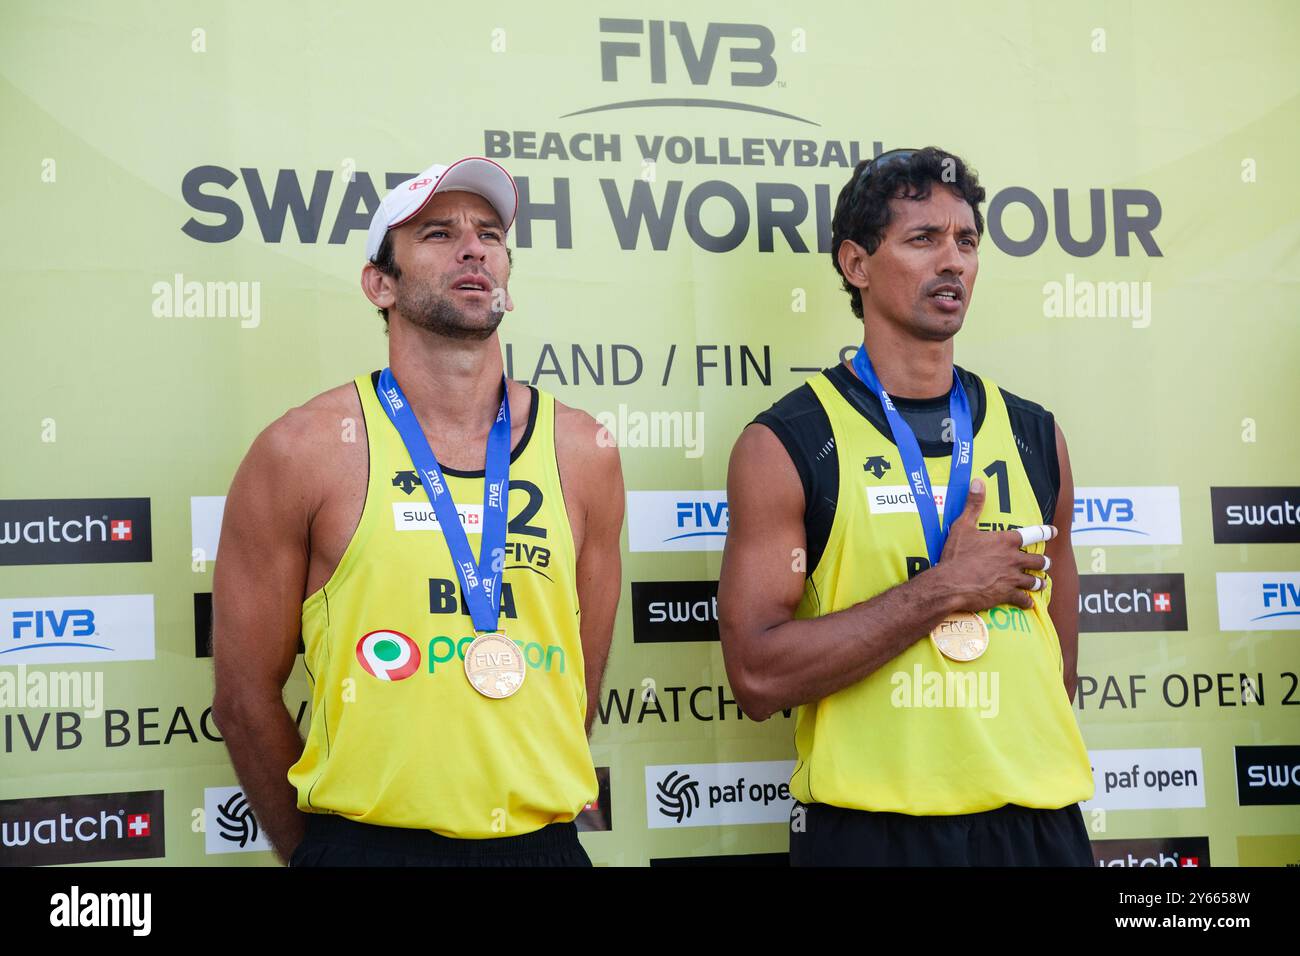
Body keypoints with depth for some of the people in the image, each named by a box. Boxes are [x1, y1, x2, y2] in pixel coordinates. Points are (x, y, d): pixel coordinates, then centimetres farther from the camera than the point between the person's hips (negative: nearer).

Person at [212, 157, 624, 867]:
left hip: (542, 843, 3)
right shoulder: (305, 450, -7)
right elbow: (246, 696, -2)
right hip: (367, 843, -3)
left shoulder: (583, 454, 2)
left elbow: (578, 681, 9)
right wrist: (319, 847, 4)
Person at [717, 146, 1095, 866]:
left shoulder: (1034, 436, 8)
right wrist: (944, 589, -16)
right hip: (868, 828, -4)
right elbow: (757, 677, -15)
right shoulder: (783, 444, -6)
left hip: (1037, 823, 4)